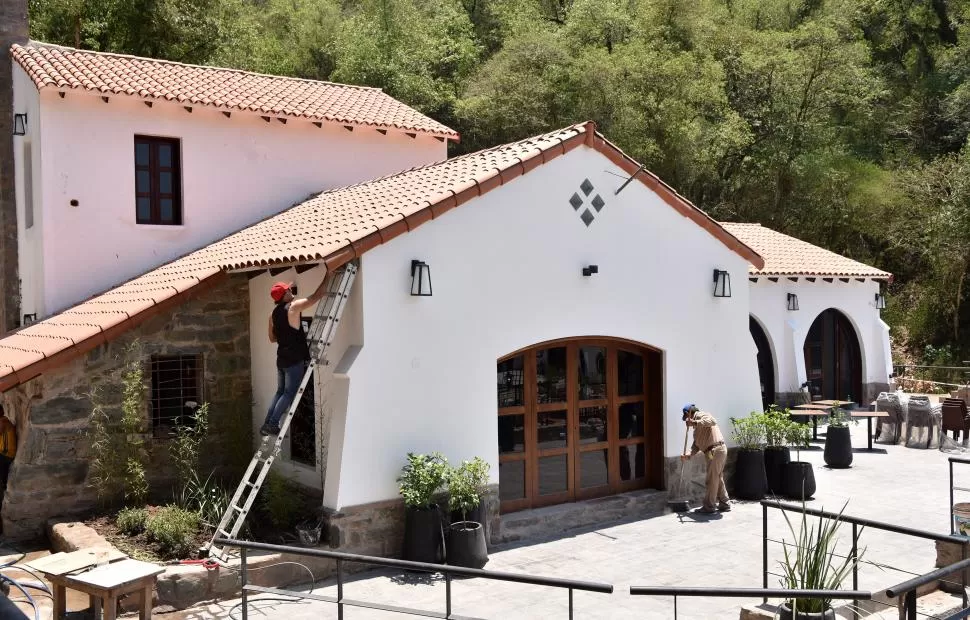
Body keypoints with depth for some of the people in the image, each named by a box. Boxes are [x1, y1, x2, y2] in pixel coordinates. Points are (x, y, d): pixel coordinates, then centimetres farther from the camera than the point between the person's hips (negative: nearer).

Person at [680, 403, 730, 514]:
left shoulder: (700, 415, -4)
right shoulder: (697, 427, 25)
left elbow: (712, 421, -26)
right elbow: (696, 444, 21)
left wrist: (695, 422, -29)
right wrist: (688, 455, 7)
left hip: (715, 450, -10)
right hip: (718, 451, 10)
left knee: (712, 480, -4)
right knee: (718, 479, 17)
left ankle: (708, 507, 1)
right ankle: (725, 504, 25)